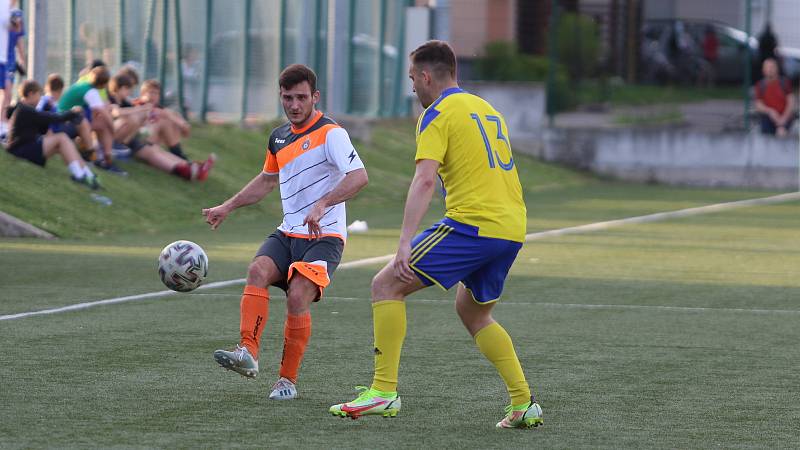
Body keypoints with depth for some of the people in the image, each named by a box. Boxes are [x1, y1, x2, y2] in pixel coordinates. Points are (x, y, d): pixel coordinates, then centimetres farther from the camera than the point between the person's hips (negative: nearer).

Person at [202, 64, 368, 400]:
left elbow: (359, 176, -25)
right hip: (288, 234, 6)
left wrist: (323, 204, -38)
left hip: (324, 237, -6)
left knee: (297, 296, -24)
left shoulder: (330, 133, -10)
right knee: (257, 271, -23)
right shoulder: (279, 137, 15)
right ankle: (248, 353, -35)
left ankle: (288, 379, -10)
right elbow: (267, 180, 34)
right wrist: (227, 207, 28)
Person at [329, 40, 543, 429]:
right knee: (472, 311, 26)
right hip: (513, 229, 8)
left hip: (472, 223, -8)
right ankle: (524, 405, 16)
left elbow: (425, 180, -16)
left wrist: (405, 243, -23)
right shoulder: (488, 109, 23)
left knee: (386, 285, -2)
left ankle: (384, 392, -8)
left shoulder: (437, 114, -3)